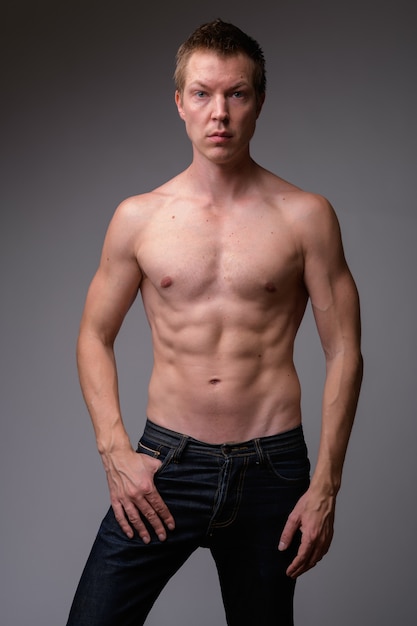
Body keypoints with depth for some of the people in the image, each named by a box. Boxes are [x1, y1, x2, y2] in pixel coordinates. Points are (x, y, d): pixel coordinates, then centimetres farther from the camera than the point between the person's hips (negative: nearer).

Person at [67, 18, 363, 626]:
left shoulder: (305, 216, -2)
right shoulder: (138, 217, 2)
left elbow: (344, 354, -1)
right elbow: (94, 337, 9)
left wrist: (324, 487, -5)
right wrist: (115, 452, -3)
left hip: (270, 470, 0)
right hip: (164, 466, 1)